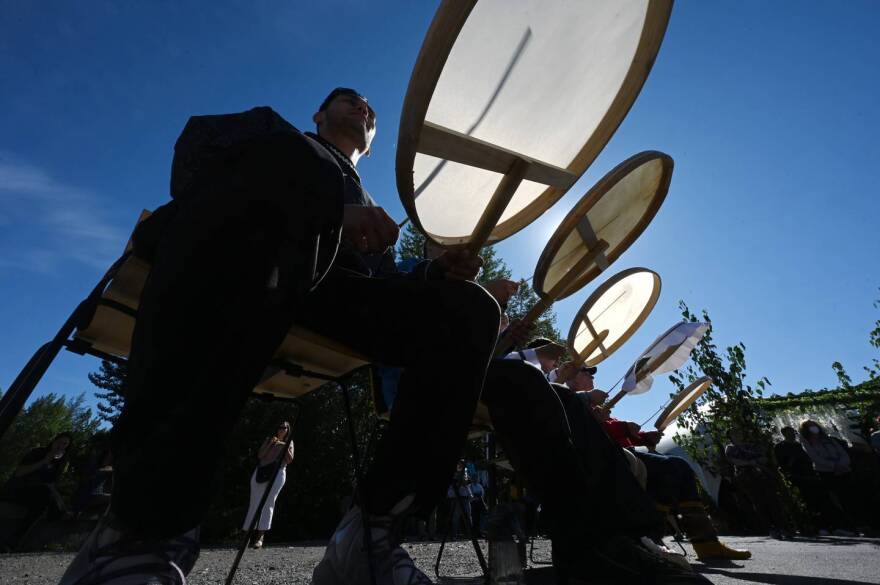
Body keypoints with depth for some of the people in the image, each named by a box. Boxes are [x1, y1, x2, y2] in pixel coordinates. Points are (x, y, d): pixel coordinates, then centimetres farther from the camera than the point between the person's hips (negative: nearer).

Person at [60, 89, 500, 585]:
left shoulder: (371, 207, 38)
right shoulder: (273, 129, 31)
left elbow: (381, 289, 25)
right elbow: (199, 154, 7)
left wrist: (433, 273, 3)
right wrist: (328, 206, -10)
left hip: (321, 285, 3)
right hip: (220, 258, -2)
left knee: (469, 309, -15)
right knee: (287, 161, -33)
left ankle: (373, 530, -18)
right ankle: (148, 520, -32)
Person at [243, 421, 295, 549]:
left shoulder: (289, 443, 11)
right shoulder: (269, 439, 14)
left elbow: (290, 460, 1)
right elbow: (260, 455, 3)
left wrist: (285, 447, -12)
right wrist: (270, 444, -10)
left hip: (278, 474, -2)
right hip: (261, 473, 2)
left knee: (269, 503, -7)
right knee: (255, 502, 2)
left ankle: (260, 536, -4)